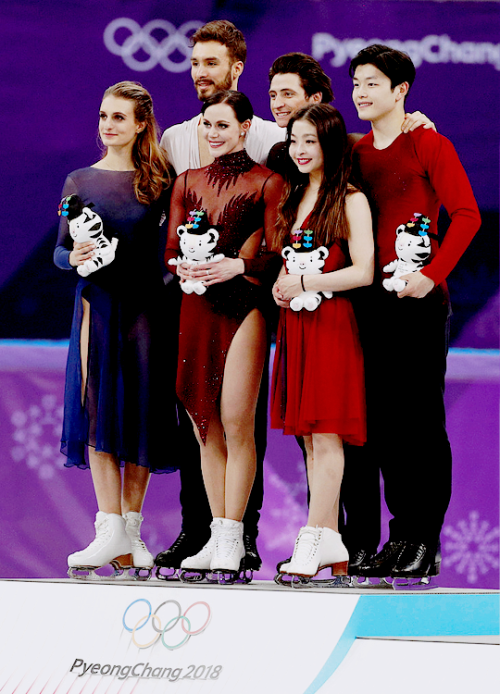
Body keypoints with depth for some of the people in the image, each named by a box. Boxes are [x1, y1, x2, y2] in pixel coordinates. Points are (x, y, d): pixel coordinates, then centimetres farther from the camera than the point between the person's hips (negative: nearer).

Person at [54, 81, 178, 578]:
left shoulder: (160, 182, 5)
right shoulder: (80, 181, 8)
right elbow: (60, 252, 8)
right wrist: (75, 258, -12)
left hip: (146, 304, 0)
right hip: (98, 301, 0)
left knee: (142, 410, 0)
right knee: (99, 407, -7)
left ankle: (131, 528, 9)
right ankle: (110, 530, -9)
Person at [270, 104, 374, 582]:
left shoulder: (350, 201, -5)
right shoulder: (292, 199, 17)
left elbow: (363, 272, -11)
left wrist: (303, 284, -10)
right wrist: (280, 285, 5)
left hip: (331, 323, -7)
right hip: (295, 324, 7)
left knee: (326, 433, -9)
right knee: (309, 435, 5)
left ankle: (312, 541, -12)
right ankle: (330, 541, 8)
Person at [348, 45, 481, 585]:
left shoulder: (427, 145, -4)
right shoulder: (355, 152, 14)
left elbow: (466, 215, -10)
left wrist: (432, 273, -18)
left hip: (418, 299, -6)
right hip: (371, 298, 6)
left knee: (421, 419, -5)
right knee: (382, 420, 6)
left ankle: (425, 545, -2)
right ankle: (398, 539, 12)